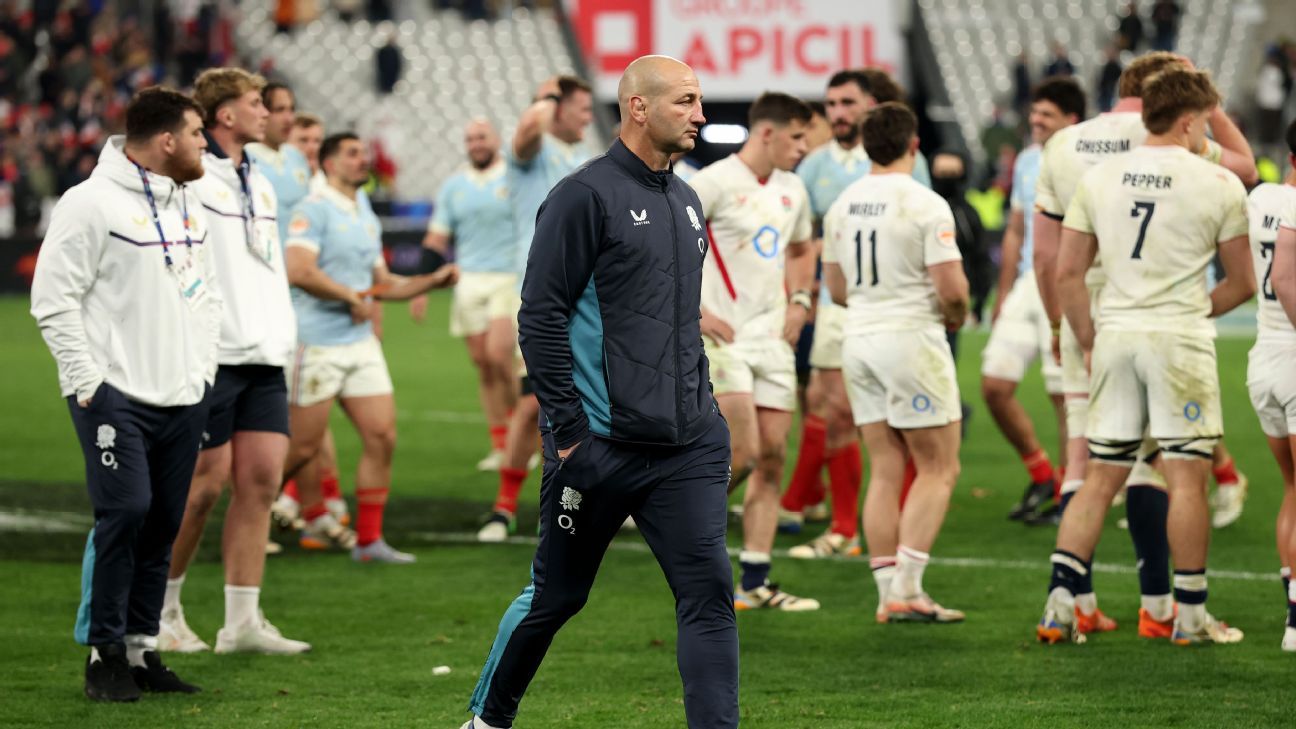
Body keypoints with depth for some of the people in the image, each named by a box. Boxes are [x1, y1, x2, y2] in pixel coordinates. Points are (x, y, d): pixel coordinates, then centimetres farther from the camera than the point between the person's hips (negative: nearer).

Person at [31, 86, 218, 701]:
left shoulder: (187, 204, 14)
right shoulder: (93, 204, -10)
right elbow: (54, 300, -11)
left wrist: (202, 367, 12)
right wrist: (88, 382, -13)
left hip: (183, 397, 7)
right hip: (116, 395, -7)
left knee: (163, 523, 6)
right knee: (125, 511, -15)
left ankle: (141, 650, 14)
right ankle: (104, 654, -5)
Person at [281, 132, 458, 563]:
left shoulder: (367, 218, 16)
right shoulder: (314, 210, -10)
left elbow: (382, 284, 24)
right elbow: (298, 271, -23)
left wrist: (433, 281, 10)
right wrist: (353, 298, -14)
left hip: (361, 345, 8)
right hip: (317, 345, -8)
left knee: (382, 437, -1)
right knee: (303, 446, -3)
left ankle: (368, 540, 4)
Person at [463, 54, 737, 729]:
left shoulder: (685, 202, 15)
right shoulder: (584, 196, -9)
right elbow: (540, 317, -12)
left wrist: (702, 408, 17)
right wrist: (568, 431, -15)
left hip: (685, 447, 6)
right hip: (599, 445, -6)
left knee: (708, 593, -7)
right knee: (555, 596, 9)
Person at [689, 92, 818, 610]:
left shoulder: (791, 190, 12)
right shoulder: (715, 183, -11)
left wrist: (799, 302, 14)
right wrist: (695, 312, -16)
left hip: (773, 339, 7)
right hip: (725, 337, -7)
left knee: (772, 457, 2)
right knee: (743, 454, -15)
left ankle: (755, 583, 5)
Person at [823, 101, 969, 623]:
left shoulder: (842, 205, 7)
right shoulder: (925, 205, -13)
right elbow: (951, 289, -16)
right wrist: (956, 317, 5)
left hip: (860, 339, 6)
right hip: (912, 339, -6)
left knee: (885, 472, 9)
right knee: (939, 470, 1)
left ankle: (888, 592, 7)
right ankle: (907, 589, -9)